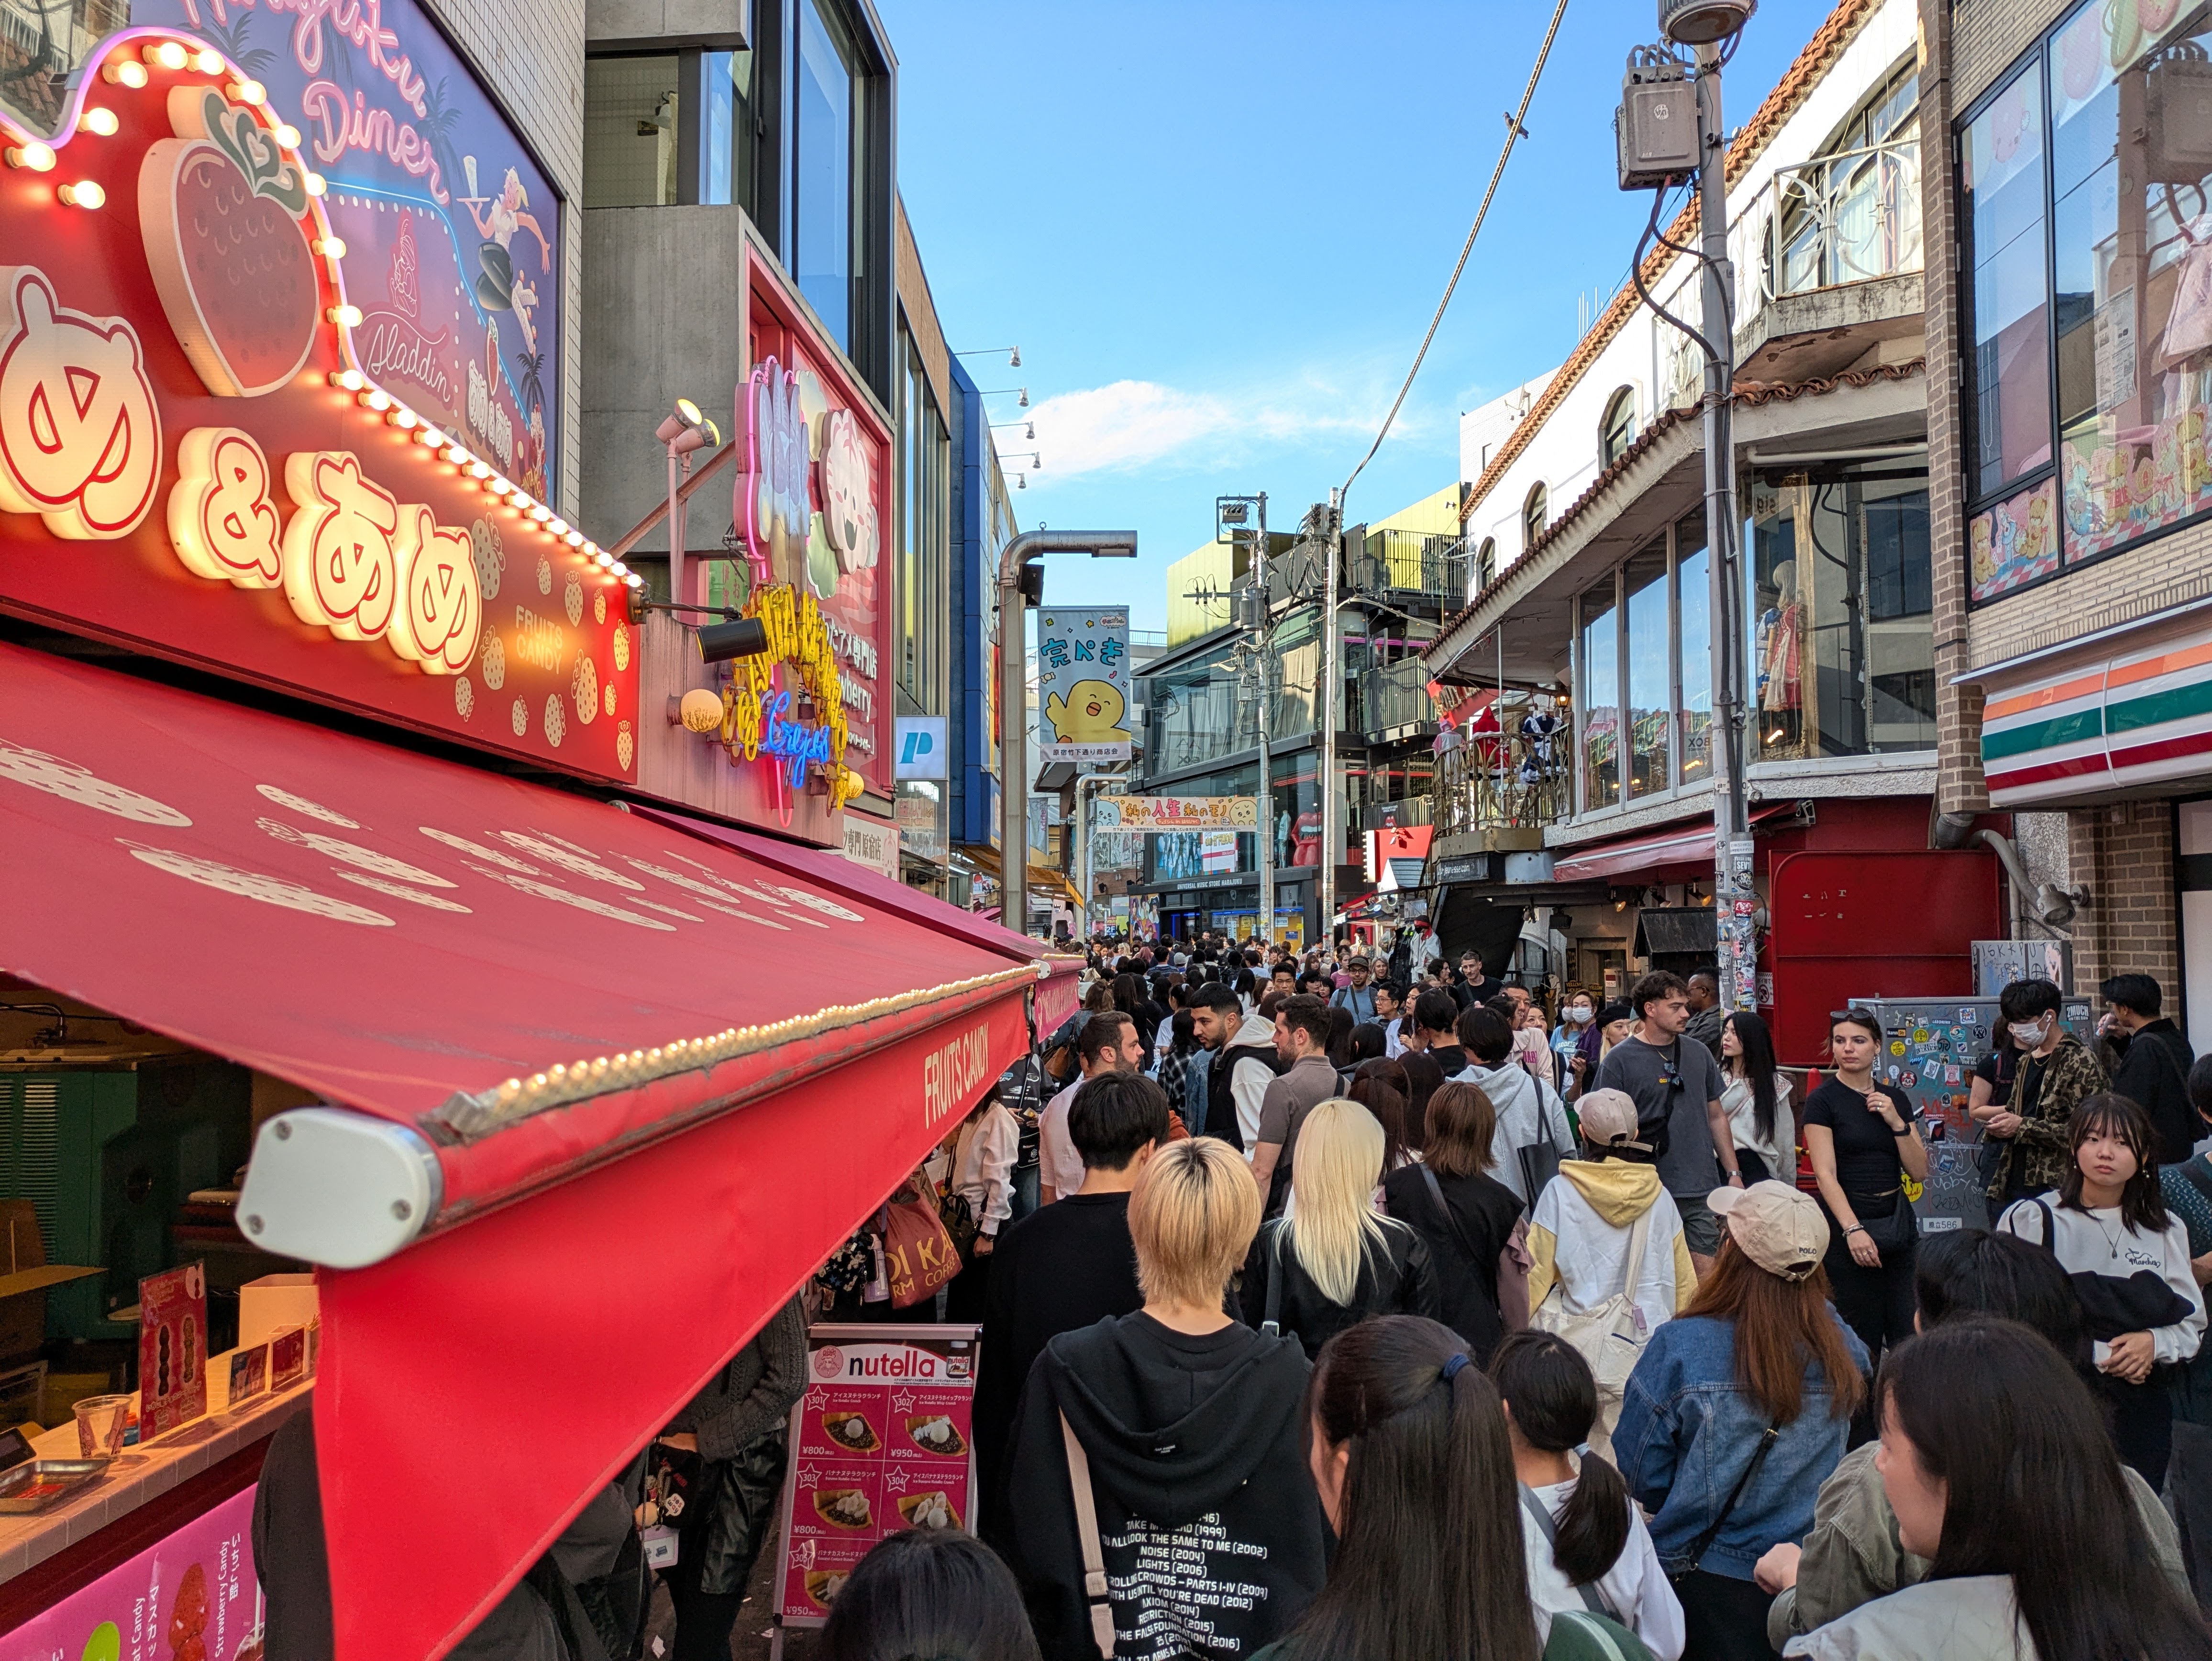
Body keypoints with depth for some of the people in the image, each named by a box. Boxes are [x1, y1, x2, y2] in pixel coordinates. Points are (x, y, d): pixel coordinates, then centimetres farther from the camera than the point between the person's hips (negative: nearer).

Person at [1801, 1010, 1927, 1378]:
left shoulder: (1896, 1098, 10)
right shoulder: (1823, 1100, -4)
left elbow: (1919, 1171, 6)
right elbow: (1826, 1174, -12)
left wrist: (1896, 1122, -7)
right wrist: (1853, 1229, -22)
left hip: (1898, 1221, 5)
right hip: (1847, 1220, -4)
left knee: (1911, 1333, 0)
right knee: (1862, 1337, -2)